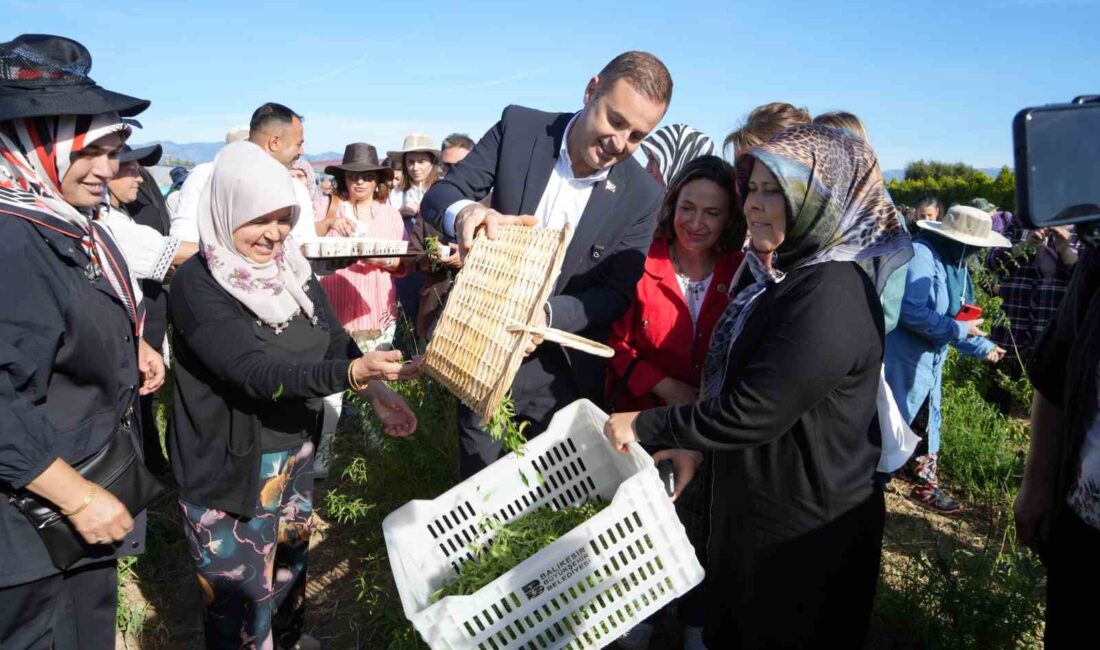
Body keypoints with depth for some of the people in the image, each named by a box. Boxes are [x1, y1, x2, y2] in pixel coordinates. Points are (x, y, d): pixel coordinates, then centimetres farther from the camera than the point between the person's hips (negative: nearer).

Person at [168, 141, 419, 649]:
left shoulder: (292, 268, 0)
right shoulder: (197, 284, -21)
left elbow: (333, 340, 0)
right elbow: (255, 372, -31)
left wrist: (377, 391, -18)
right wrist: (353, 373, -44)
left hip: (294, 452, 7)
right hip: (226, 467, -7)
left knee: (291, 557, 26)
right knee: (242, 592, 7)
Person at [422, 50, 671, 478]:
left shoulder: (643, 196, -9)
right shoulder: (518, 128, -8)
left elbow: (617, 294, -7)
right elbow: (437, 196, -8)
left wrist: (548, 314, -25)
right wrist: (463, 212, -32)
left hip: (560, 371, 0)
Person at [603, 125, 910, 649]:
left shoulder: (833, 297, -27)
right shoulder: (772, 274, 6)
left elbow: (752, 411, -29)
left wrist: (645, 427, -19)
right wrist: (695, 443, 5)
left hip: (806, 530, -9)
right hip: (749, 504, 9)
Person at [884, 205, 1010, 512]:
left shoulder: (956, 263, 9)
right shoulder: (921, 254, -21)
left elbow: (955, 316, 16)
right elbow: (912, 312, -29)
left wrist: (983, 347, 12)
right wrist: (958, 329, -21)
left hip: (930, 357, 10)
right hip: (903, 356, -9)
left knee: (926, 421, 18)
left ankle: (925, 482, 32)